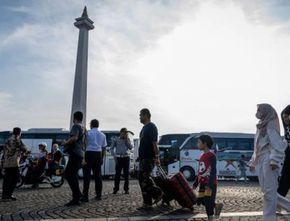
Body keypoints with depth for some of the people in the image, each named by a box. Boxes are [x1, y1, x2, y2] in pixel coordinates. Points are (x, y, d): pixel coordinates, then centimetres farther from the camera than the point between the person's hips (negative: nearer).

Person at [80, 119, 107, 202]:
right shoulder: (102, 135, 14)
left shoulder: (88, 133, -1)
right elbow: (104, 148, 15)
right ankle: (98, 195, 16)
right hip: (98, 154, 5)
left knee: (87, 175, -3)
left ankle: (85, 196, -5)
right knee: (98, 175, 10)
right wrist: (101, 158, 20)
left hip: (89, 153, -4)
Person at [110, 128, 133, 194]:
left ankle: (126, 189, 9)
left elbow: (131, 147, -1)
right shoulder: (116, 140, 6)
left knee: (126, 174, 2)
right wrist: (114, 156, -3)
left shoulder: (127, 140, 12)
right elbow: (111, 148, 7)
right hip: (119, 158, -2)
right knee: (117, 174, -4)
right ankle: (116, 189, 4)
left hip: (126, 158, 2)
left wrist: (127, 140, -4)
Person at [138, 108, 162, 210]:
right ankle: (147, 203, 13)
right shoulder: (145, 127, 19)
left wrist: (157, 157, -24)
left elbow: (154, 143, -18)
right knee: (143, 179, 8)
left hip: (149, 158, -10)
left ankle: (157, 193, 2)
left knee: (144, 177, -14)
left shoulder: (151, 127, -10)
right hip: (143, 158, 10)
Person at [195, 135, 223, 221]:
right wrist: (196, 183, 18)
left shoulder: (211, 155, -12)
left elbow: (213, 171, -17)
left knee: (208, 201, -4)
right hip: (202, 183, 8)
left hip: (210, 183, -8)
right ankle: (216, 206, 30)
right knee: (200, 200, 10)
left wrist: (210, 184, -23)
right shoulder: (201, 156, 12)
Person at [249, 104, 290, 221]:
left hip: (268, 162, -9)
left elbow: (278, 145, -14)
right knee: (267, 191, 9)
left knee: (269, 191, -6)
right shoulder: (261, 127, 22)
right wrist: (253, 162, 24)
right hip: (261, 163, 9)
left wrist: (274, 161, -24)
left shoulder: (270, 126, -4)